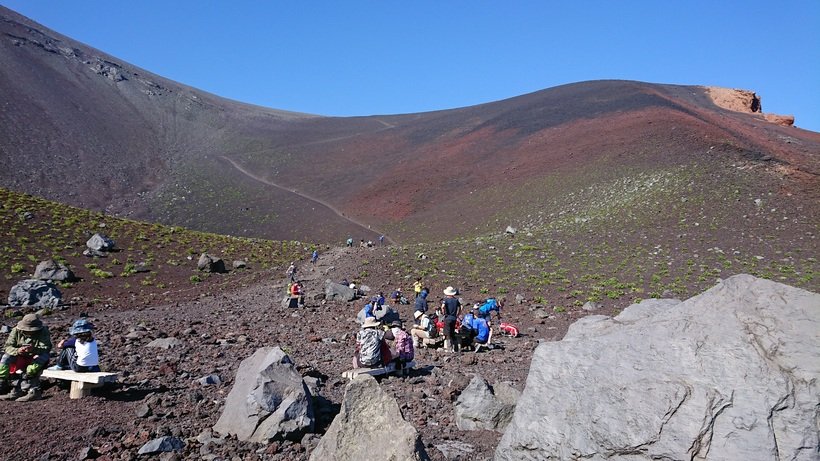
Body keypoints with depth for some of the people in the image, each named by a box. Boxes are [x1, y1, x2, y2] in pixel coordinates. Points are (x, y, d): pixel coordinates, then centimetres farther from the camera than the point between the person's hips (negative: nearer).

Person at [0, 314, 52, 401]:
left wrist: (33, 349, -43)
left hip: (36, 357, -3)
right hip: (20, 358, 3)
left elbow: (46, 348, -23)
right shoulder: (16, 331, -8)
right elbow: (8, 347, -11)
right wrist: (17, 351, -34)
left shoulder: (43, 332, -15)